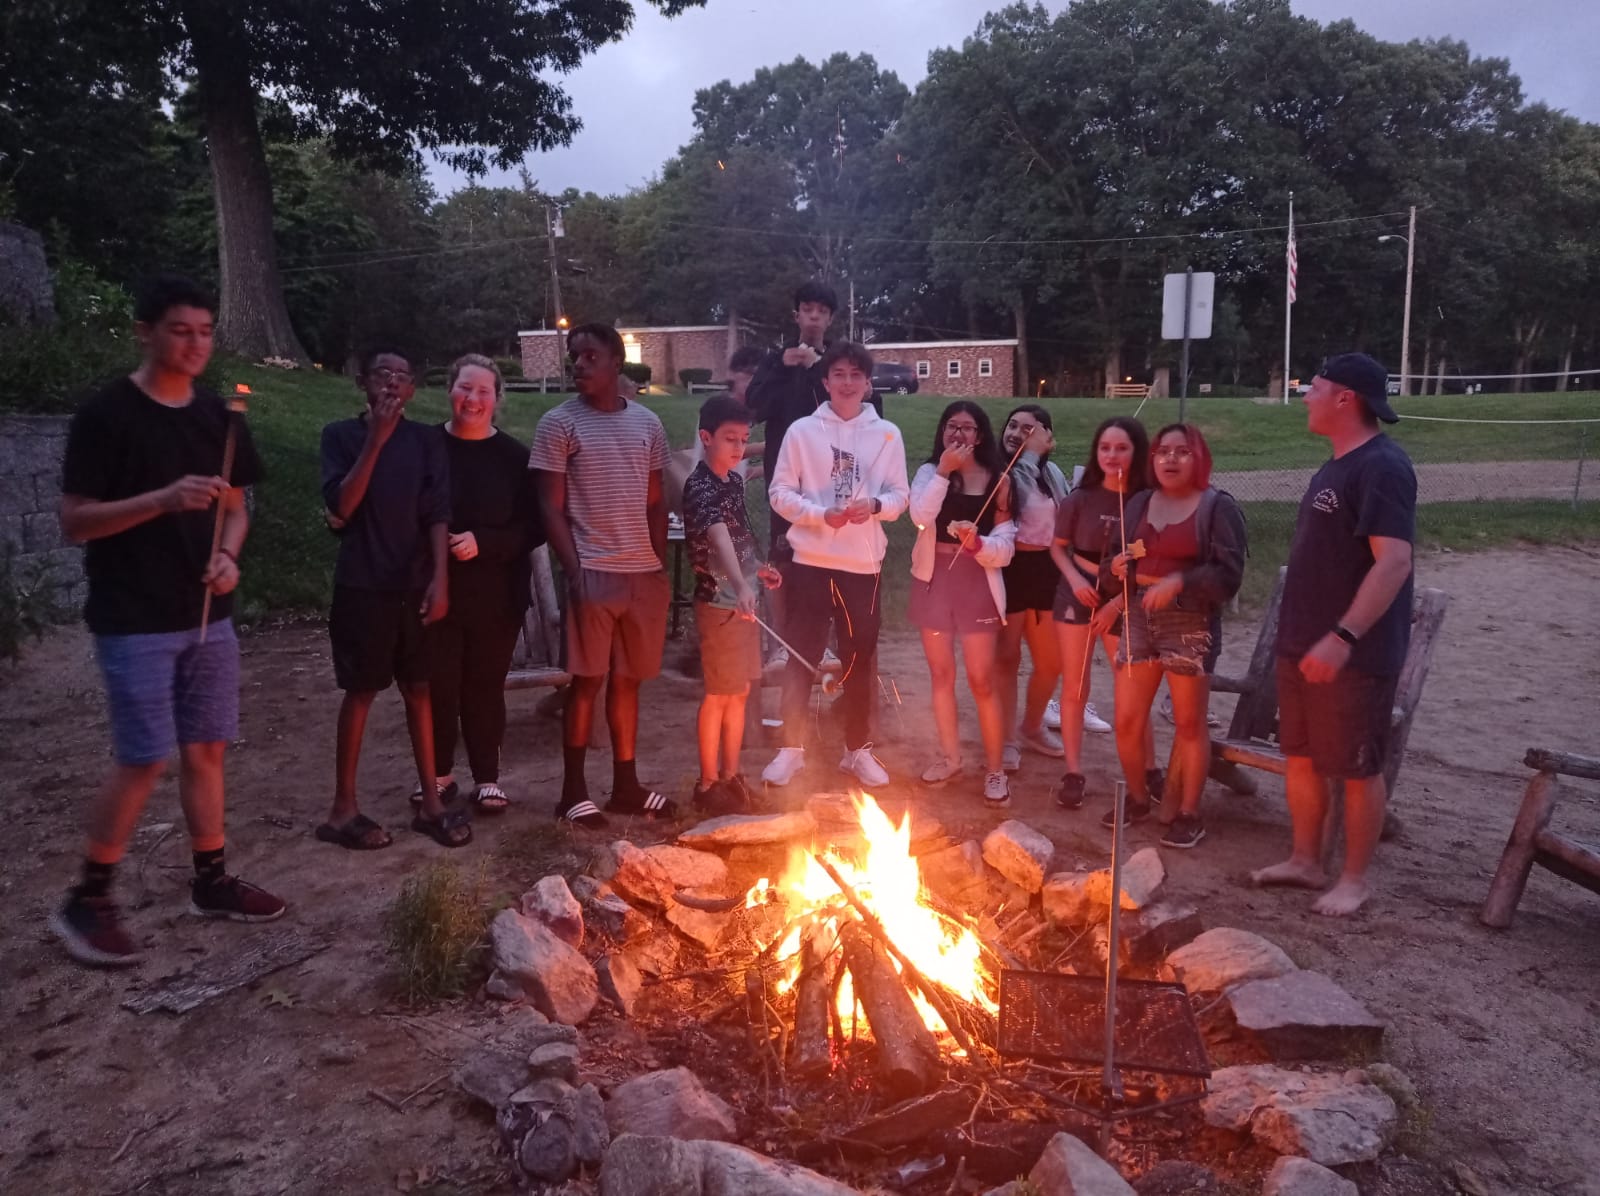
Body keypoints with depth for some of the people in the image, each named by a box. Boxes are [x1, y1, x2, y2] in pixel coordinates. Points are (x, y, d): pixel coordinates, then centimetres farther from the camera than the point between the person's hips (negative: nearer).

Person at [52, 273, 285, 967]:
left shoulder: (219, 417, 8)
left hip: (208, 617, 6)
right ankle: (86, 901, 12)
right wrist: (163, 499, -24)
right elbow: (74, 522, -11)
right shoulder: (106, 416, -9)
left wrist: (228, 556, -6)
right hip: (134, 622, -6)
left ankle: (210, 883, 24)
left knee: (206, 750, 11)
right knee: (144, 761, -6)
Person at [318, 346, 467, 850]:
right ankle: (344, 808, 14)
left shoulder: (426, 440, 5)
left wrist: (439, 579, -8)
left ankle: (429, 799, 17)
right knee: (361, 692, 2)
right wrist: (376, 439, -17)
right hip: (362, 585, -2)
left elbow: (438, 515, 1)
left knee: (419, 688, 8)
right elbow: (340, 507, -13)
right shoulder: (341, 435, 0)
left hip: (415, 585, 2)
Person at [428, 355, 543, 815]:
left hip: (496, 598, 0)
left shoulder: (514, 456, -2)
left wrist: (482, 542, -16)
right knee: (438, 685, 6)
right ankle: (439, 773, 27)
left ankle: (487, 777, 24)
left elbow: (534, 527, -4)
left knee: (485, 686, 9)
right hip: (437, 592, 0)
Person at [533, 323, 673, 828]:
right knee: (587, 679, 0)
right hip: (594, 572, -4)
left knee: (628, 678, 10)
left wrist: (662, 567, 6)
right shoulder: (559, 423, -2)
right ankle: (573, 790, 12)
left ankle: (626, 784, 21)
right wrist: (574, 572, -12)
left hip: (643, 573, 4)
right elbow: (551, 507, -5)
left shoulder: (646, 422, 10)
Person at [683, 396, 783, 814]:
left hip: (742, 598, 8)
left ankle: (730, 774, 26)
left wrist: (757, 568, 16)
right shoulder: (700, 486, -19)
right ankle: (708, 783, 14)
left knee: (739, 691, 14)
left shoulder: (734, 480, 9)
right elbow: (718, 537, -38)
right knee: (719, 694, 1)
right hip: (719, 601, -8)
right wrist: (740, 587, -51)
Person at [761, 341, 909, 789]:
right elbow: (780, 493, -1)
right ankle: (791, 749, 17)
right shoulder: (802, 431, 0)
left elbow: (900, 495, 5)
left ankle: (857, 749, 25)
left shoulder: (887, 434, 4)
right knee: (800, 658, 4)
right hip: (811, 561, -1)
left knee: (861, 659, 10)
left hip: (863, 564, 2)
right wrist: (821, 514, -16)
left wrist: (875, 505, -16)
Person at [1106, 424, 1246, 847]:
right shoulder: (1139, 503, 12)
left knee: (1189, 722, 4)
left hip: (1191, 623, -5)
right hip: (1140, 618, 5)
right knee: (1126, 719, 6)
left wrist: (1178, 580, -23)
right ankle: (1135, 798, 26)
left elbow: (1229, 574, -11)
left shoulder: (1218, 506, -4)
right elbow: (1122, 564, 17)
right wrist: (1118, 568, -6)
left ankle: (1189, 814, 17)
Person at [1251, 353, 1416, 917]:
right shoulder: (1335, 467, 14)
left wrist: (1343, 636, -32)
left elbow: (1394, 561, -25)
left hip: (1354, 654, -9)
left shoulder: (1381, 466, -17)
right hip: (1303, 646, 9)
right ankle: (1305, 860, 30)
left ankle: (1356, 878, 19)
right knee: (1301, 757, 16)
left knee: (1357, 769, 5)